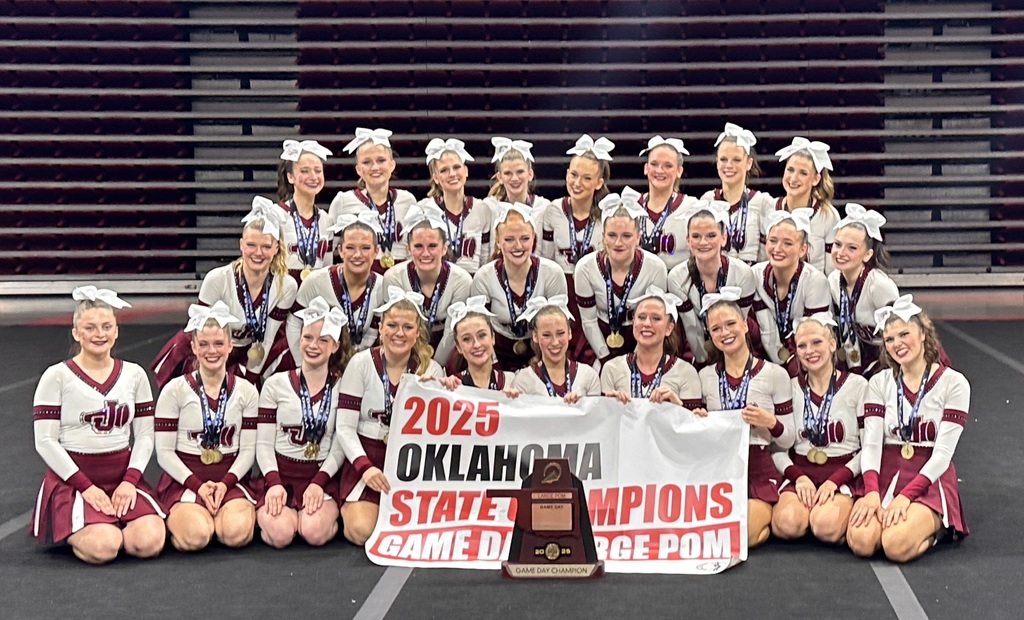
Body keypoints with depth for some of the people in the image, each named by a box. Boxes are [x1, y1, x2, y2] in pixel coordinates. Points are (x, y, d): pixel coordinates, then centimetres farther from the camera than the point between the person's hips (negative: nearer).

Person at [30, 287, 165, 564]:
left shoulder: (134, 375, 8)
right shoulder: (57, 376, -3)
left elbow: (145, 435, 8)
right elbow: (45, 441, -6)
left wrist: (130, 480, -8)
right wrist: (85, 486, -13)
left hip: (122, 475, 3)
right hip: (72, 476, -3)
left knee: (150, 542, -23)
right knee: (102, 548, -28)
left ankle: (107, 526, 8)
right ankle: (71, 531, 7)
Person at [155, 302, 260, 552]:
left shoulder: (246, 391, 5)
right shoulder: (175, 390, -1)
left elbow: (248, 449, 5)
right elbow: (165, 452, -3)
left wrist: (225, 483, -12)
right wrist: (197, 485, -15)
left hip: (231, 477, 1)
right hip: (184, 477, -1)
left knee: (237, 533, -29)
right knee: (196, 536, -29)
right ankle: (176, 518, 5)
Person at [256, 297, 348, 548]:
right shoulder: (276, 384, 5)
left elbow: (340, 446, 0)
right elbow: (264, 443, 2)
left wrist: (319, 482, -15)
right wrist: (274, 483, -14)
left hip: (323, 476, 0)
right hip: (280, 473, 0)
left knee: (315, 533, -28)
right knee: (280, 534, -27)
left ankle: (329, 512, 5)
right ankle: (267, 513, 6)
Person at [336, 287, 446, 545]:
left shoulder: (431, 370, 0)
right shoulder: (361, 363, -4)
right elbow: (345, 427, -6)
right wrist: (365, 466, -20)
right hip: (366, 457, -1)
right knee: (362, 531, -21)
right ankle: (348, 507, 14)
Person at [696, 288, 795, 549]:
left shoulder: (774, 375, 3)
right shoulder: (705, 376, 11)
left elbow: (788, 440, 4)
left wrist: (770, 422, -16)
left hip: (758, 473, -3)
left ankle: (764, 518, 8)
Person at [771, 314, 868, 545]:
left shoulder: (857, 386, 1)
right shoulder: (790, 388, 8)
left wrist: (835, 481, -13)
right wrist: (799, 477, -12)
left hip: (843, 475, -2)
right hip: (800, 472, 2)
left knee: (826, 526, -32)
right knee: (787, 525, -29)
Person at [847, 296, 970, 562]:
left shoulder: (953, 383, -2)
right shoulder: (879, 383, 8)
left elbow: (943, 452, -8)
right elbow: (871, 443, -2)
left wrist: (905, 496, -19)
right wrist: (871, 492, -20)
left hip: (930, 479, -2)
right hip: (886, 474, 2)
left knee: (897, 546, -28)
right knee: (860, 541, -26)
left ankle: (935, 529, 4)